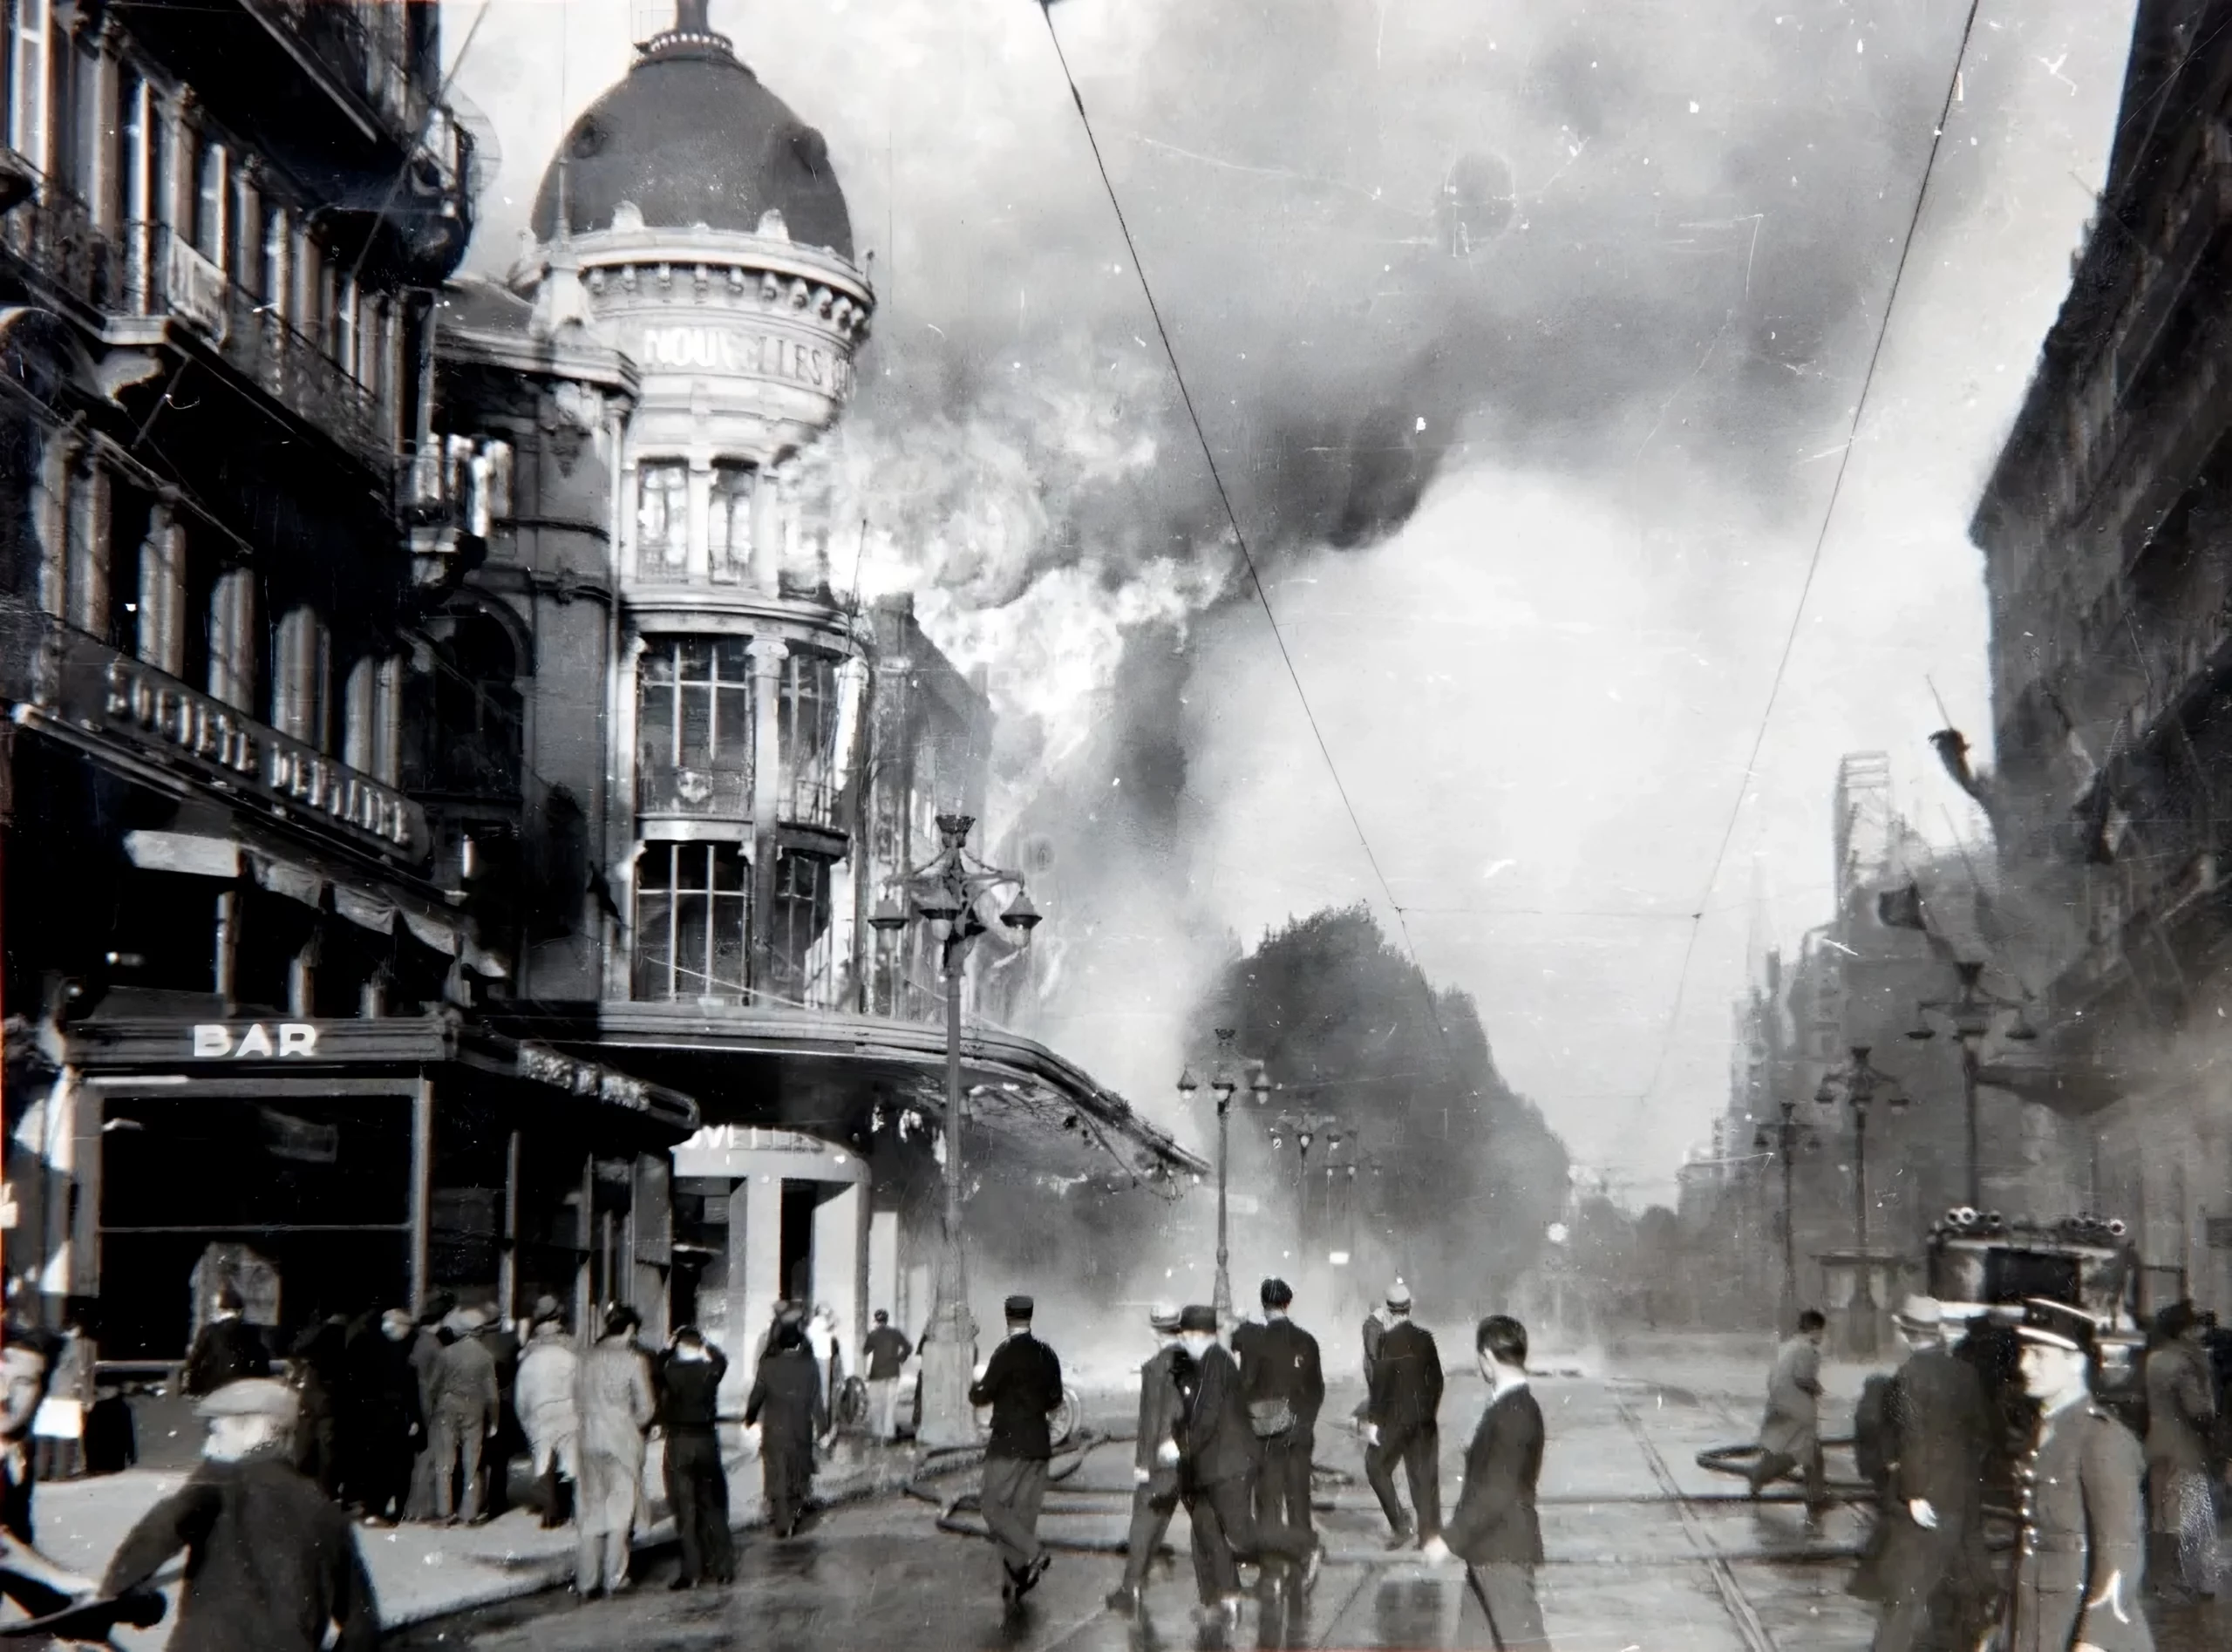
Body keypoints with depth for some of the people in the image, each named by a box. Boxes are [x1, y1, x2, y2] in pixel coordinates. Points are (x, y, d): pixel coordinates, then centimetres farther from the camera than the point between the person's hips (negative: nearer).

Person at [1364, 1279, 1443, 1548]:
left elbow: (1380, 1384, -16)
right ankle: (1430, 1533, 10)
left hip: (1396, 1417, -5)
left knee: (1377, 1465, 10)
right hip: (1424, 1417, 5)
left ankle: (1401, 1524, 1)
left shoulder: (1387, 1342, -15)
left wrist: (1372, 1421, -11)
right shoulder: (1425, 1338, 2)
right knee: (1425, 1475, 9)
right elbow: (1436, 1379, 9)